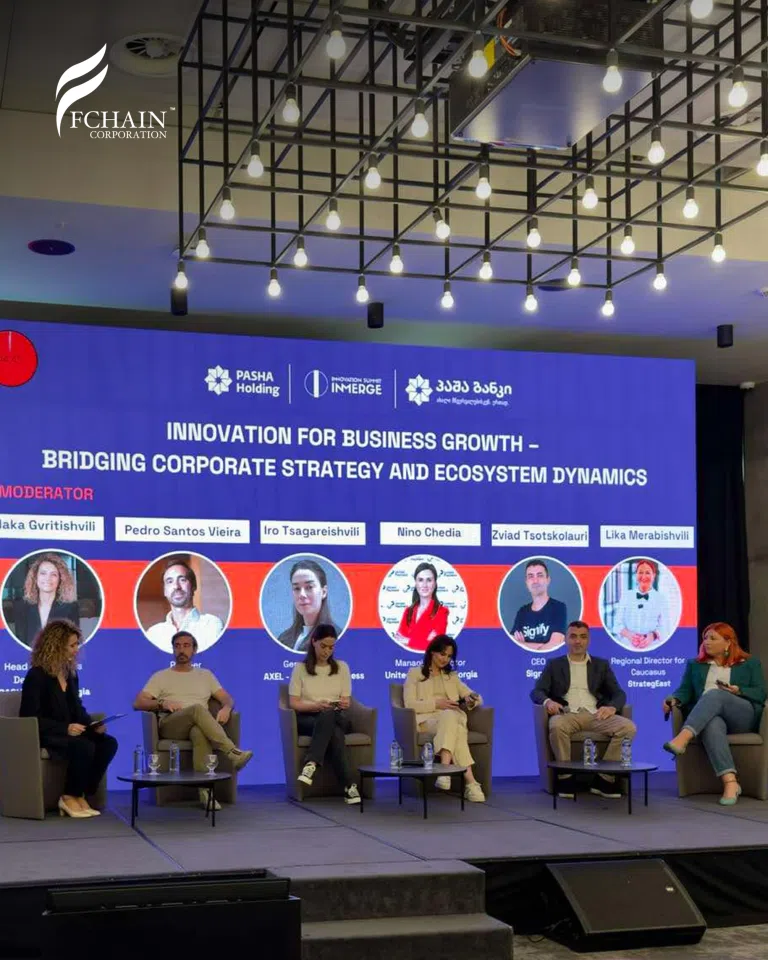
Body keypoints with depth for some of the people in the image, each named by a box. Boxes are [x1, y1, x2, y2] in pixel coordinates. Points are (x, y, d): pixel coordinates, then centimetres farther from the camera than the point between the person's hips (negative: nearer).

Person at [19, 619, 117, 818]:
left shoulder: (70, 674, 12)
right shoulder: (36, 676, -11)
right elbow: (30, 717, -17)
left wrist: (92, 725, -5)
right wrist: (65, 728, -26)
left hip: (69, 733, 8)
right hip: (43, 736, -8)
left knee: (108, 743, -19)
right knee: (84, 747, -35)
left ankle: (80, 796, -15)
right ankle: (69, 797, -16)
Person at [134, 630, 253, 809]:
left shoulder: (205, 675, 27)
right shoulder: (161, 677, 20)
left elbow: (227, 699, 18)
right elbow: (137, 703, 9)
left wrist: (226, 708, -8)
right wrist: (162, 703, -10)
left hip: (199, 725, 1)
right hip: (170, 725, -1)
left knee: (199, 732, -41)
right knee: (197, 709, -37)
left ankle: (204, 788, -51)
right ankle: (233, 753, -49)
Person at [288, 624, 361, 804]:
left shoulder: (341, 667, 13)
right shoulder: (300, 668, 7)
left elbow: (346, 701, 8)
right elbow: (294, 703, -1)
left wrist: (343, 704, -18)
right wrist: (316, 705, -21)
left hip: (337, 718, 2)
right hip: (308, 719, -2)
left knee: (328, 717, -39)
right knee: (334, 733, -38)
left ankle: (311, 765, -49)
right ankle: (348, 786, -42)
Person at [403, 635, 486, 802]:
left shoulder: (452, 676, 27)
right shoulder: (415, 673, 15)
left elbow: (477, 698, 20)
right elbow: (409, 704, 0)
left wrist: (471, 700, -6)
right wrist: (436, 704, -13)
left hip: (452, 719, 3)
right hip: (426, 720, -3)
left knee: (449, 717, -38)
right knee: (449, 717, -39)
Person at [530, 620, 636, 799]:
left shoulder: (601, 665, 21)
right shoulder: (554, 665, 18)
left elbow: (619, 693, 13)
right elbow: (537, 691, 7)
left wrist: (612, 707, -12)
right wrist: (548, 701, -18)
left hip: (595, 715, 2)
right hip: (567, 714, -2)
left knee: (628, 728, -26)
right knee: (557, 726, -39)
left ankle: (604, 778, -18)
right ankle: (566, 777, -23)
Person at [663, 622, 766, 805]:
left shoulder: (750, 664, 18)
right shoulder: (695, 665, 25)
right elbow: (685, 690, 13)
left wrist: (738, 691, -12)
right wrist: (675, 699, -9)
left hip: (743, 716, -1)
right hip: (708, 717, 2)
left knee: (714, 695, -35)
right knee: (712, 725, -39)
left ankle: (683, 738, -54)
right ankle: (730, 782, -51)